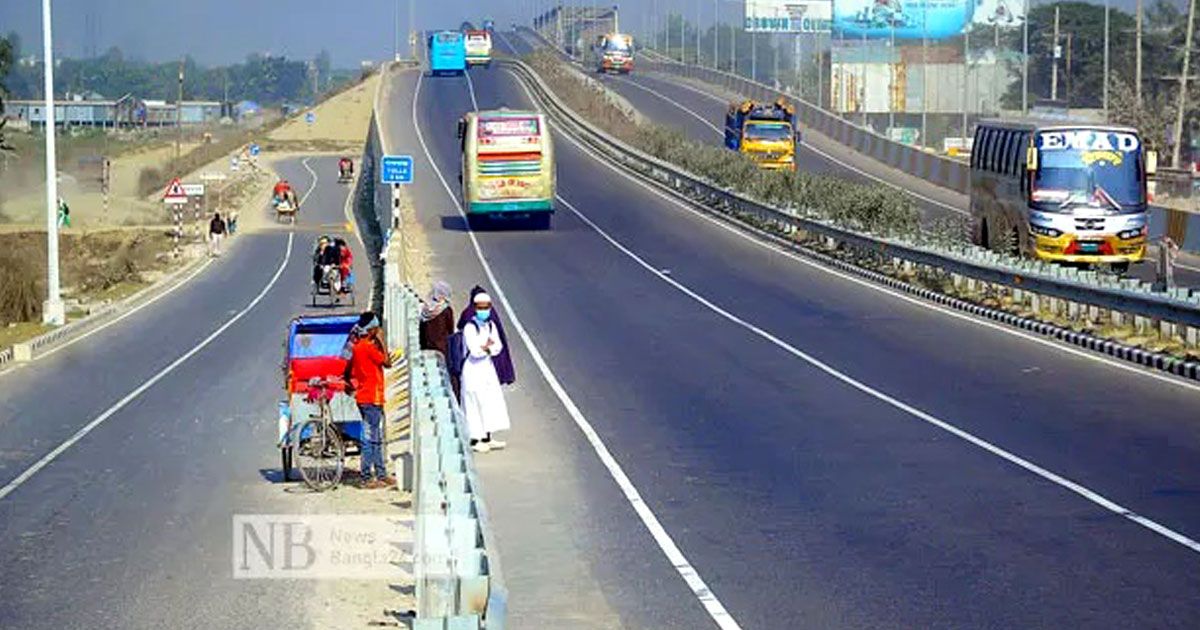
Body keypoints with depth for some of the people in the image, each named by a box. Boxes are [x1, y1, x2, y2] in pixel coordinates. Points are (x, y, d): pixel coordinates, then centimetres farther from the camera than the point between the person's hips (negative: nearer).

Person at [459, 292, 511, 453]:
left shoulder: (491, 326, 7)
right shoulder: (470, 328, -16)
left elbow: (498, 347, 1)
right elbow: (474, 351, -22)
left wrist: (486, 348, -17)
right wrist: (488, 347, -10)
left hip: (487, 367, 7)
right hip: (473, 369, -7)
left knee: (491, 402, 10)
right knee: (475, 404, -3)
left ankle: (487, 438, 19)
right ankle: (475, 440, 3)